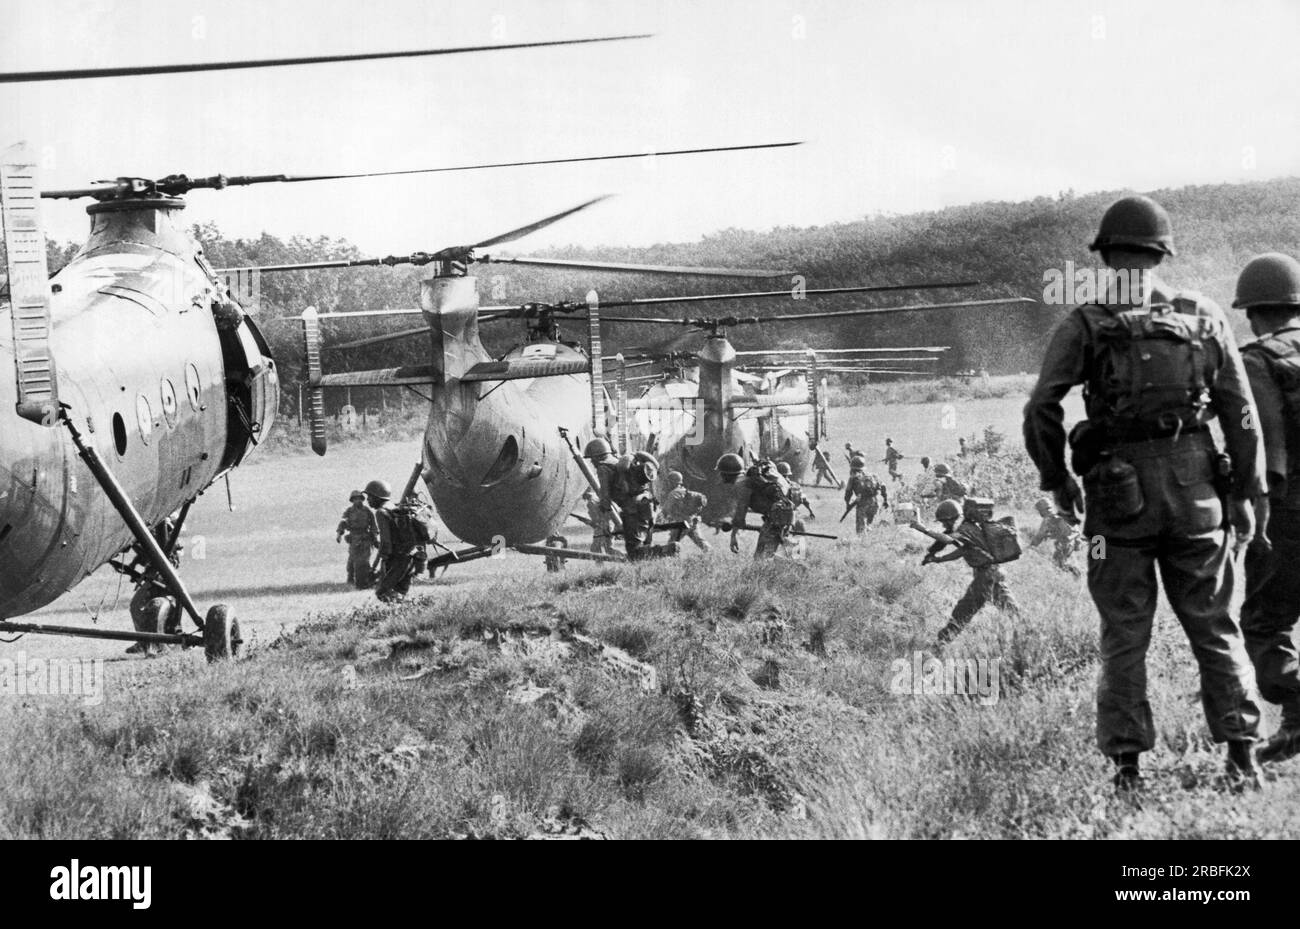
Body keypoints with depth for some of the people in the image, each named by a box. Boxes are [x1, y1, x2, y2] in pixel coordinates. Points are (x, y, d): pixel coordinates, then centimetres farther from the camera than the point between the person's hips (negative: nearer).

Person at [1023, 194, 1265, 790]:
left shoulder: (1085, 326, -2)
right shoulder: (1201, 317, 4)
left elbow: (1042, 409, -9)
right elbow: (1240, 412, 3)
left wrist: (1056, 480, 4)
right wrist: (1246, 493, 8)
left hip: (1119, 493, -1)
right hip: (1195, 486, 2)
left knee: (1124, 634, 6)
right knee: (1213, 625, 10)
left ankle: (1127, 763, 6)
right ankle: (1241, 755, 7)